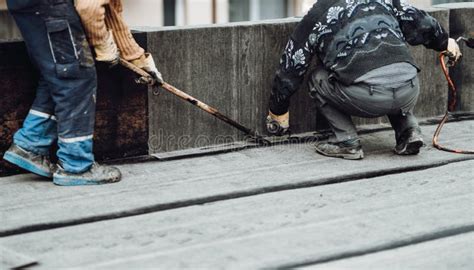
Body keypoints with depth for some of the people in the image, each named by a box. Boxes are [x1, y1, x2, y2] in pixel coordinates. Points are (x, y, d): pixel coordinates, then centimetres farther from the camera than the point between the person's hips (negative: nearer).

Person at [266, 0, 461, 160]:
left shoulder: (314, 18, 17)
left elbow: (289, 71, 23)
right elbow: (419, 23, 29)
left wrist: (278, 111, 38)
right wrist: (444, 41, 50)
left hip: (367, 98, -4)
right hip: (410, 92, 4)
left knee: (319, 80, 23)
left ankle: (347, 142, 12)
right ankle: (408, 131, 18)